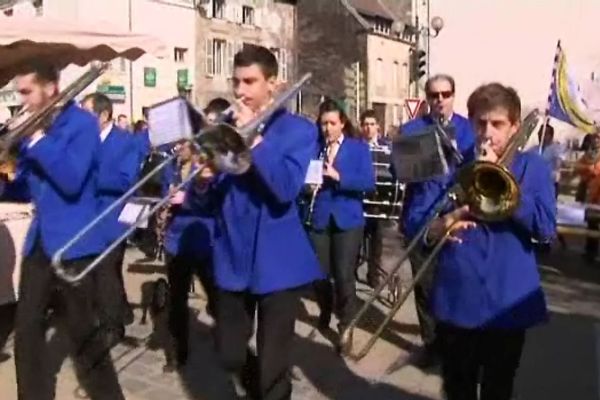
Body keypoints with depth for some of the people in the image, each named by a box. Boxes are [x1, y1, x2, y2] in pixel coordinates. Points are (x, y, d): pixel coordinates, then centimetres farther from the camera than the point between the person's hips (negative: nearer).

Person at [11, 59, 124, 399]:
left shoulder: (82, 123, -10)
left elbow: (70, 181, -23)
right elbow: (30, 186, 14)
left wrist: (38, 140, -20)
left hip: (72, 241, -7)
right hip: (40, 239, 7)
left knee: (83, 332, 4)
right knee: (27, 329, 13)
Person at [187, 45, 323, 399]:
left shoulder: (299, 130, -4)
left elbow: (286, 189, -22)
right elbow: (204, 205, 4)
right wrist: (202, 181, -18)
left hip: (278, 260, -3)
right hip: (232, 259, 4)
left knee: (273, 366, 6)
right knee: (230, 355, 15)